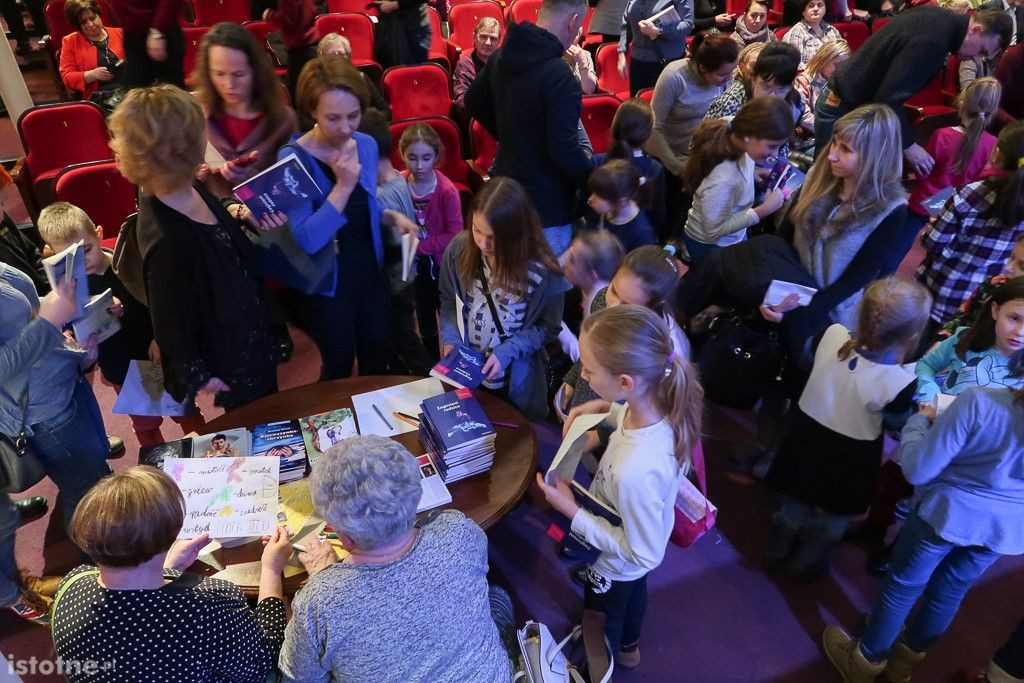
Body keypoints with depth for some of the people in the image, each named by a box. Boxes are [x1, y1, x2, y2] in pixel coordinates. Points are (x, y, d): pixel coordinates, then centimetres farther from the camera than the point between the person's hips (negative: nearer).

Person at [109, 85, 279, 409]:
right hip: (229, 364, -8)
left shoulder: (189, 191, -14)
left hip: (247, 330, 8)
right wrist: (199, 376, -13)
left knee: (267, 413, 32)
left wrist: (231, 217, -8)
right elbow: (171, 322, -26)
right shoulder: (167, 239, -39)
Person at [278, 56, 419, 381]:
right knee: (339, 365, 13)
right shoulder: (293, 159, -21)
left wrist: (393, 216, -5)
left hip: (371, 270, 6)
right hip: (325, 282, -5)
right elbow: (307, 240, -30)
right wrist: (344, 184, -35)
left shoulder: (367, 146, -3)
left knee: (379, 357, 20)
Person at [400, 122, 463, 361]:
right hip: (414, 263, 4)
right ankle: (431, 366, 37)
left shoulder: (447, 190, -20)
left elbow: (454, 235, -18)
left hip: (440, 263, -4)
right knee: (424, 318, 20)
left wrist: (420, 245, -23)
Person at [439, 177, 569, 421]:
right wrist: (450, 339, -13)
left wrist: (507, 352, -21)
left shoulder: (542, 271, -23)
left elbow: (548, 326, -11)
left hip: (516, 379, -2)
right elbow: (448, 300, 1)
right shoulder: (458, 248, -14)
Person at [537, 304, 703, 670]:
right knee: (634, 592, 38)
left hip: (617, 565, -6)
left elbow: (643, 553, -31)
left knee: (600, 624, 28)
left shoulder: (635, 471, -49)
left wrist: (572, 512, -28)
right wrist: (607, 409, -15)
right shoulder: (664, 400, -28)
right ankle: (628, 646, 69)